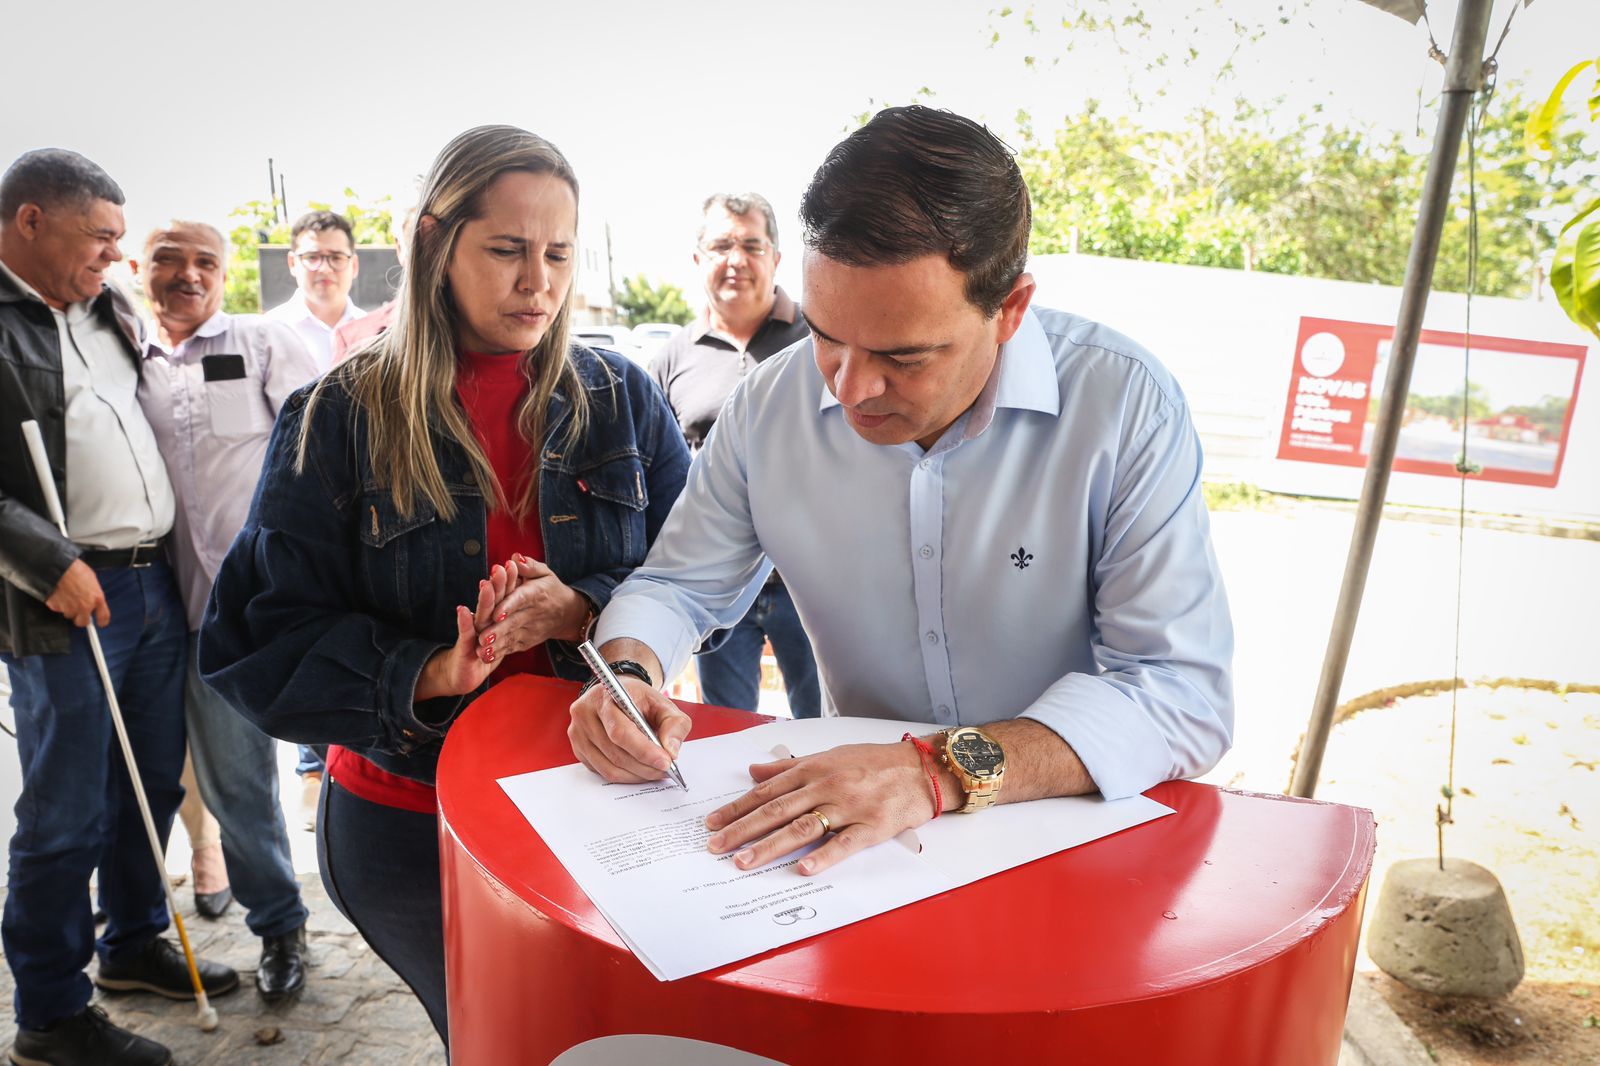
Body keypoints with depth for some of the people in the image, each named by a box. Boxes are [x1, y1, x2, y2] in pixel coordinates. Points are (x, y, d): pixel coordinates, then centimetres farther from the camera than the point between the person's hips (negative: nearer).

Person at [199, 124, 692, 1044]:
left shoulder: (621, 399, -1)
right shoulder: (340, 419, -7)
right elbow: (265, 638, -9)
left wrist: (582, 612, -22)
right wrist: (425, 675, -26)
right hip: (408, 821, -2)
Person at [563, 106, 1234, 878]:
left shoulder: (1126, 407, -16)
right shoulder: (767, 407, -5)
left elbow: (1186, 696, -20)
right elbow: (678, 584, 8)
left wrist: (945, 769, -32)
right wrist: (630, 674, -14)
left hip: (1080, 829, -1)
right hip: (861, 824, 2)